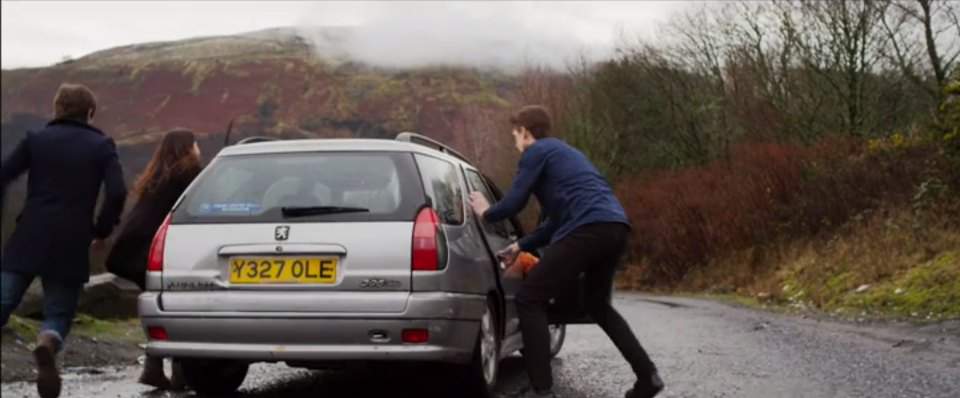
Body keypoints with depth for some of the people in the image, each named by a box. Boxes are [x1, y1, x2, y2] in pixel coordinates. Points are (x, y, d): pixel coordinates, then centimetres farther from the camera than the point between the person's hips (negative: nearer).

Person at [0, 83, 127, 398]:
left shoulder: (35, 140, 9)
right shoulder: (102, 146, 5)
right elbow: (117, 193, -7)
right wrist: (102, 231, 6)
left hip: (27, 241, 1)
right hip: (71, 246, -1)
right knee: (59, 314, 8)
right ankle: (47, 344, -25)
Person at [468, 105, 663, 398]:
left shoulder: (536, 152, 7)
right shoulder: (562, 152, 34)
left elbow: (513, 204, 2)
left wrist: (486, 212, 24)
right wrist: (521, 247, 38)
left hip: (589, 229, -9)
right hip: (616, 227, 9)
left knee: (530, 300, -2)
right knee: (598, 305, 28)